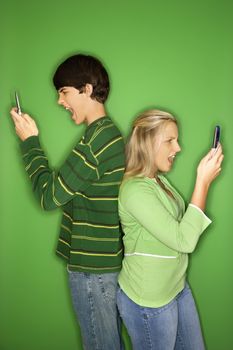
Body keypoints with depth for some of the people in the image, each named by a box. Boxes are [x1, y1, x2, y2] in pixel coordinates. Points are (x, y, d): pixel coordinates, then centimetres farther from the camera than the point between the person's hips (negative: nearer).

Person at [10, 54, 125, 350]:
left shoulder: (95, 140, -23)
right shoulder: (110, 131, 8)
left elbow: (49, 196, -18)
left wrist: (31, 141, -11)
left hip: (92, 267, -9)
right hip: (108, 259, 9)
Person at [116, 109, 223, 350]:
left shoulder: (159, 180, 5)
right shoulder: (135, 189, -25)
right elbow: (184, 241, -28)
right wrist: (203, 181, -26)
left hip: (178, 288, 9)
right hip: (148, 303, -9)